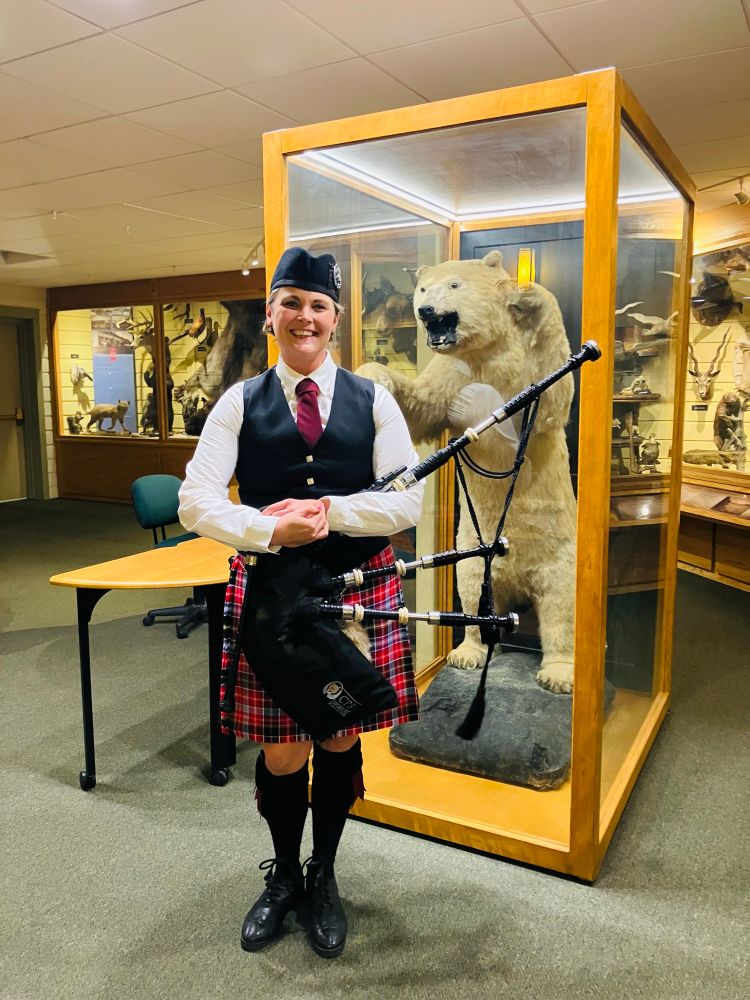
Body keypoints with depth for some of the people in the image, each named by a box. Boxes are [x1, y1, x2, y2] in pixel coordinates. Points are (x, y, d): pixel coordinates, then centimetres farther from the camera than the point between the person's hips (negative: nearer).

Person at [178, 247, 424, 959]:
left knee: (340, 739, 13)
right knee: (281, 748, 9)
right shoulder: (241, 402, 3)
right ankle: (283, 874, 40)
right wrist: (272, 530, -20)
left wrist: (328, 512, -16)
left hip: (359, 591, 1)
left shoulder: (372, 400, 3)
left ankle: (324, 874, 41)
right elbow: (196, 502, -5)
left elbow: (409, 503, -3)